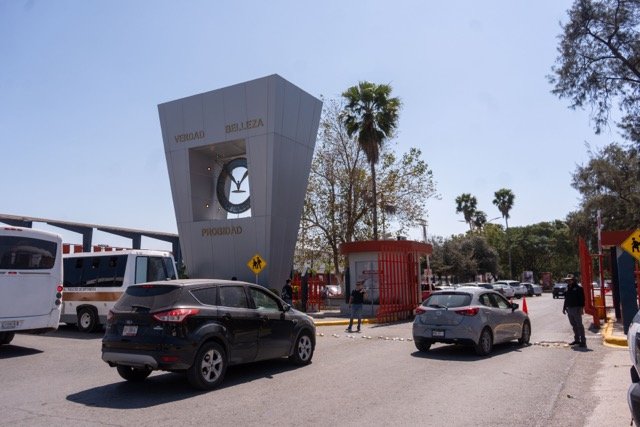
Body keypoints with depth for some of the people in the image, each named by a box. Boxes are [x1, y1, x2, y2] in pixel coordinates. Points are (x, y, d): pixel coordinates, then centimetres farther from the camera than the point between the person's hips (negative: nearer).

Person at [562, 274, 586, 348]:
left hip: (576, 309, -8)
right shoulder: (568, 288, 16)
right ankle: (577, 340, 21)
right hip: (569, 309, 8)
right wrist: (564, 307, 20)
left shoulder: (578, 288, -7)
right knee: (574, 325, 13)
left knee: (579, 325, -6)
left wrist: (581, 308, -19)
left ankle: (583, 341, -4)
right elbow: (566, 299, 22)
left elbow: (582, 299, -12)